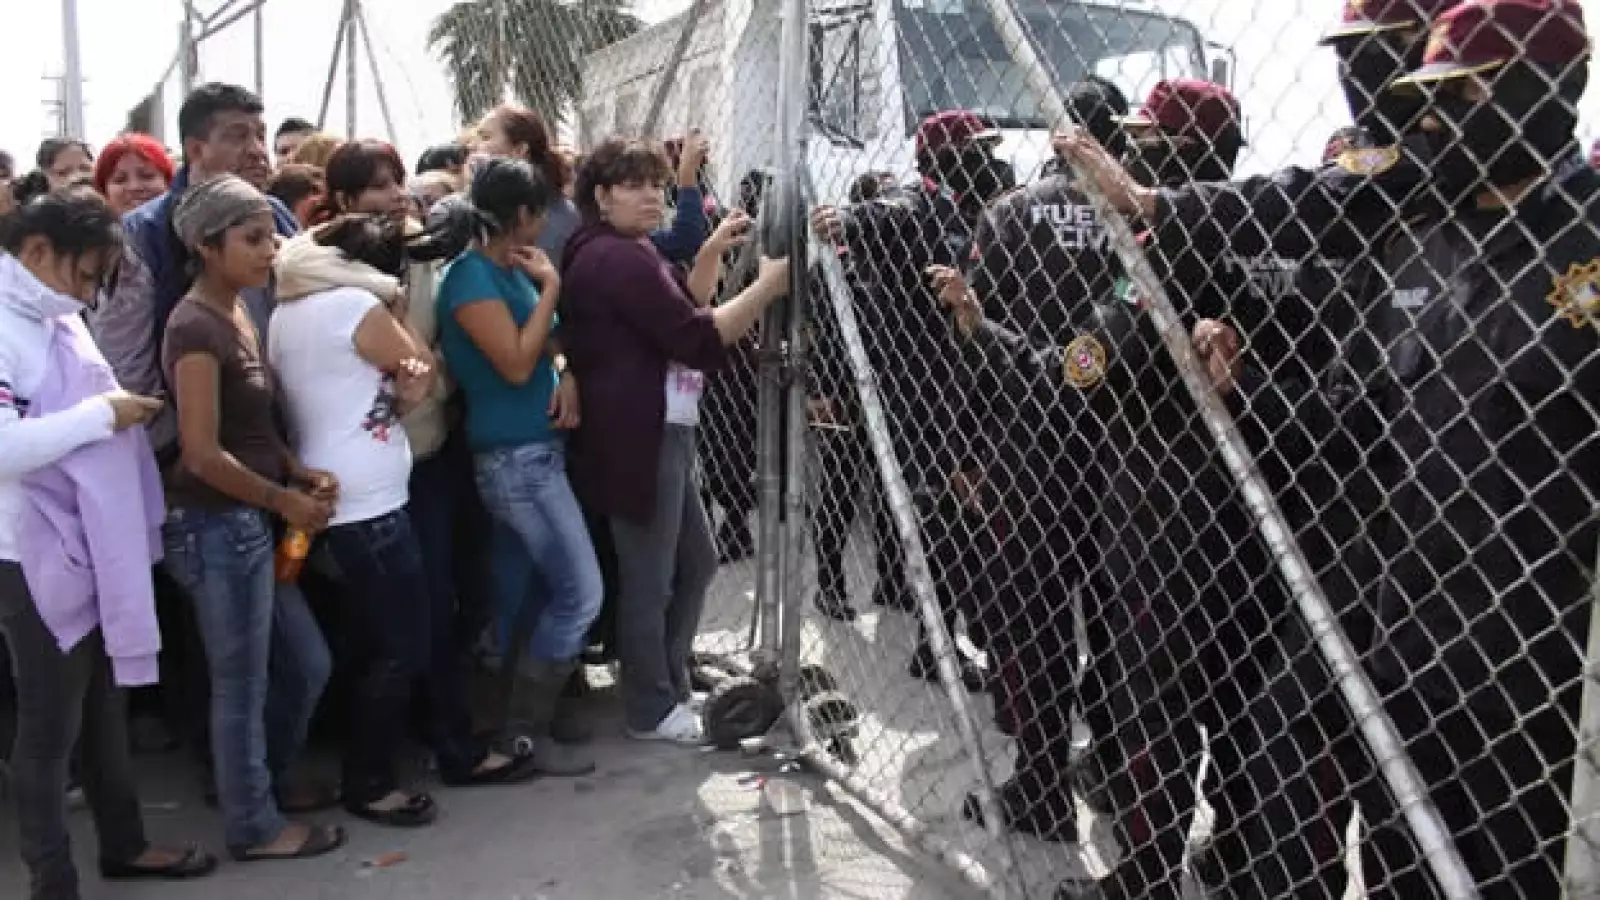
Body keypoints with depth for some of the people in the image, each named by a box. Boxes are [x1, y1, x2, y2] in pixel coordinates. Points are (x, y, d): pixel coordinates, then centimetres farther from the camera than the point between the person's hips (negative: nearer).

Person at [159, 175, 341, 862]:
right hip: (218, 526, -9)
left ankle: (266, 783, 39)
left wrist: (300, 473, 0)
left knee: (307, 664, 18)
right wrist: (285, 501, -11)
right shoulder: (196, 327, -18)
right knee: (243, 685, 6)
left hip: (251, 522, 9)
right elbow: (204, 453, -22)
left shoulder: (238, 314, 11)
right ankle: (253, 826, 24)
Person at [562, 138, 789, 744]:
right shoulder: (616, 259, -16)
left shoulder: (626, 253, 19)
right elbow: (698, 341, -21)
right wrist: (768, 286, -18)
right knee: (649, 580, 0)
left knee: (696, 563, 18)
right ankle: (653, 710, 14)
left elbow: (684, 310, 20)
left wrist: (714, 250, 9)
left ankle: (670, 685, 30)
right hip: (638, 439, -11)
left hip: (660, 433, 11)